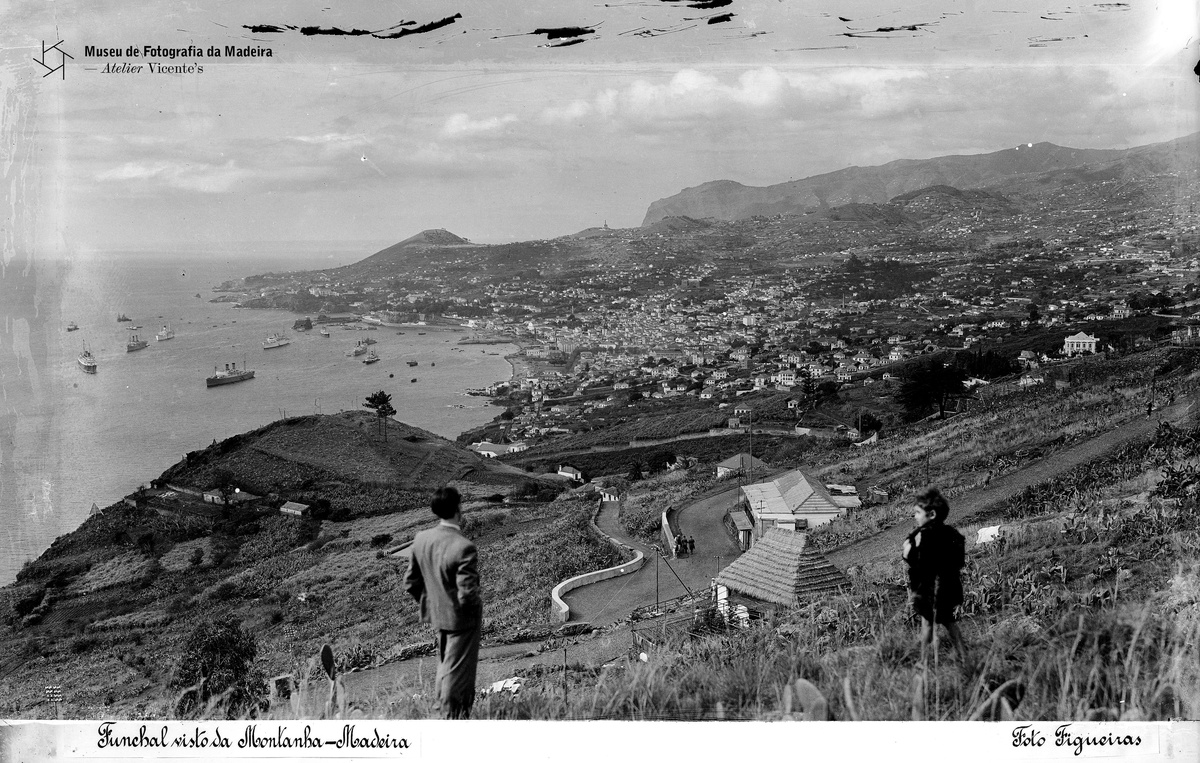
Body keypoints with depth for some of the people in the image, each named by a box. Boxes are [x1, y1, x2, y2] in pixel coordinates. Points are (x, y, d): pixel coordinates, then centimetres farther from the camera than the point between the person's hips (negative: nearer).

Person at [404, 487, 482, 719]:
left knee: (445, 668, 26)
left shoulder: (421, 539, -7)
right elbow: (467, 593, -29)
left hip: (437, 615, 7)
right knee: (457, 674, 9)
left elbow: (410, 583, 2)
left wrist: (430, 603, 14)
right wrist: (477, 603, -8)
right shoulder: (463, 548, -29)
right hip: (462, 619, -7)